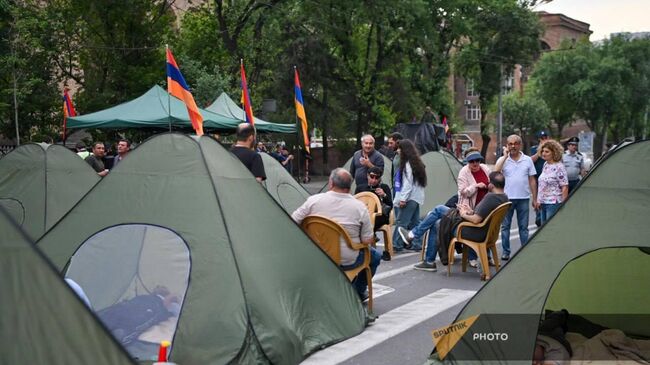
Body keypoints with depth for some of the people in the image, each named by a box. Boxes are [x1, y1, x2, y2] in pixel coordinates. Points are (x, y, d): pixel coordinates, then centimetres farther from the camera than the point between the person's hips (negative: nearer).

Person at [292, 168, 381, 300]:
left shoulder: (313, 200, -10)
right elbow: (368, 241, -9)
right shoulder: (359, 207, -13)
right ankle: (358, 292, 32)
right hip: (347, 262, -3)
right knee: (375, 256, 26)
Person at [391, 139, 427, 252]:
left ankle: (396, 244, -9)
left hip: (410, 198, -10)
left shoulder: (408, 164, -13)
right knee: (414, 222, 11)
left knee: (401, 221, -9)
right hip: (416, 198, 10)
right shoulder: (416, 162, 15)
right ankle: (416, 243, 13)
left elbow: (408, 183, -18)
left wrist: (403, 199, -18)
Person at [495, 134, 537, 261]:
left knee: (523, 227, 8)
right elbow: (495, 172, -18)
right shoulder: (502, 159, 1)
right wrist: (505, 156, -15)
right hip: (507, 198, -1)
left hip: (523, 198, 1)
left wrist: (535, 199, 4)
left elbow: (532, 180, 7)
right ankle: (505, 252, 13)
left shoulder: (527, 160, 5)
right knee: (505, 226, 5)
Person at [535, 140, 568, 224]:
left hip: (553, 204, -8)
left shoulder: (559, 167, -12)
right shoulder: (545, 165, 12)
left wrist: (563, 204, -17)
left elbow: (565, 187, -14)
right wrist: (538, 200, 17)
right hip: (543, 203, 8)